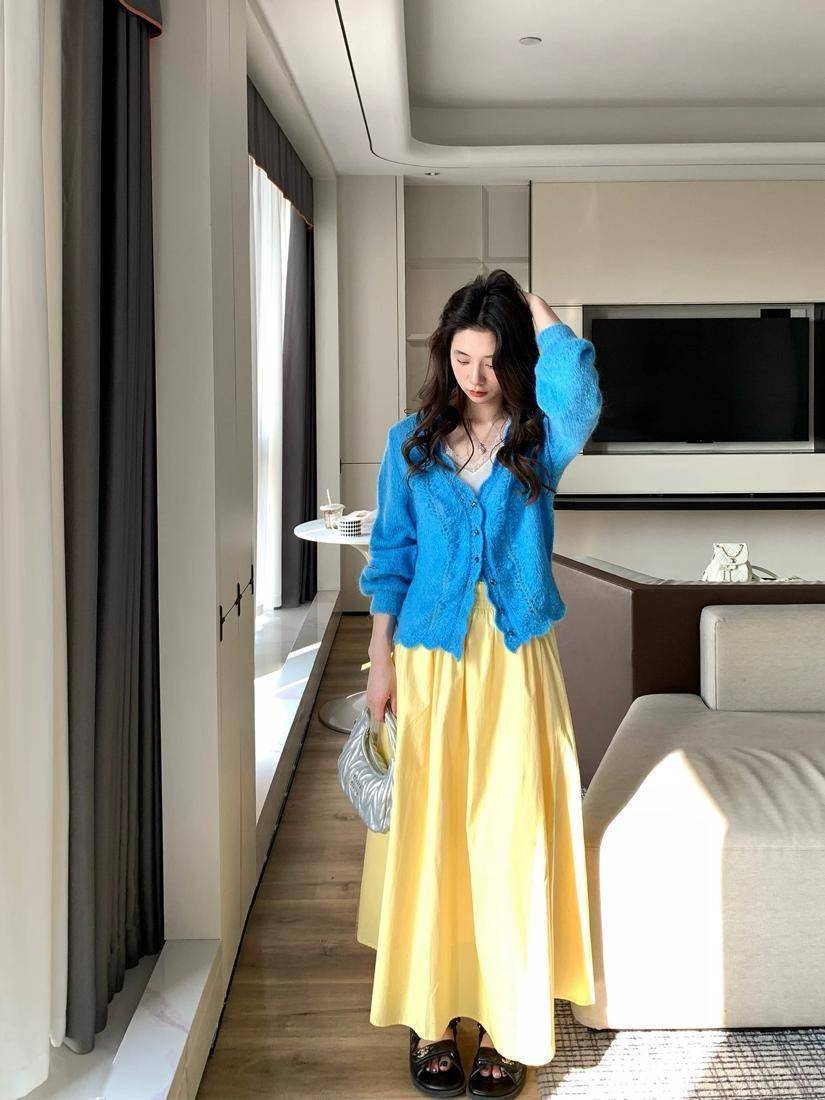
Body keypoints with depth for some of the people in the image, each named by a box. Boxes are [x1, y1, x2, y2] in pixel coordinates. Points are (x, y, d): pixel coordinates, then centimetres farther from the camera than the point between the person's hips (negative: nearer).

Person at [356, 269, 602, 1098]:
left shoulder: (539, 441, 0)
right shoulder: (411, 443, 5)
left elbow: (577, 392, -24)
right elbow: (389, 555, 7)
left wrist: (534, 305, -9)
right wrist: (381, 660, 2)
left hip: (516, 663, -1)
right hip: (429, 662, 1)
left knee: (510, 839, 2)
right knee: (427, 836, 5)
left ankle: (506, 1026, 16)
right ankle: (429, 1018, 20)